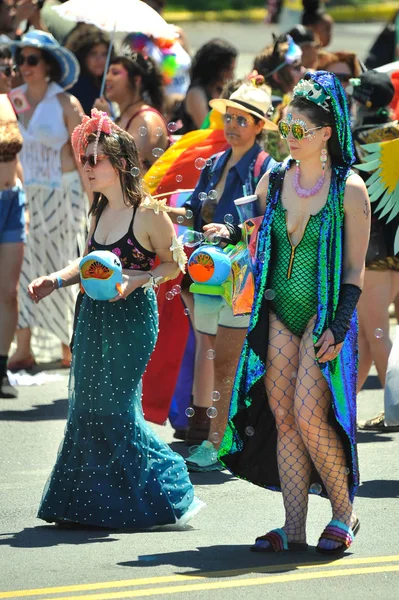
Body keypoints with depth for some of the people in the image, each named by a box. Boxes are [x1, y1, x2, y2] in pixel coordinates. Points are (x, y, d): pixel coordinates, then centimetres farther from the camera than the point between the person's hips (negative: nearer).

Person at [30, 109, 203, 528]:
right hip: (94, 316, 7)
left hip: (132, 318, -7)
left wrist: (133, 281, -19)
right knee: (87, 406, 8)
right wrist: (56, 280, 6)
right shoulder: (100, 209, 9)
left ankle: (163, 491, 8)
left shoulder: (148, 214, -13)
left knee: (115, 408, -6)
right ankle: (89, 502, 16)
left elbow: (175, 264, -6)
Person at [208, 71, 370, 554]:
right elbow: (254, 226, 24)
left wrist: (339, 327, -13)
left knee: (308, 416, -14)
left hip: (324, 314, -5)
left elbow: (354, 270, -6)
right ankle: (294, 528, 3)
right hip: (279, 313, 5)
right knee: (283, 417, 0)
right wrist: (229, 231, 3)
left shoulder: (349, 190, -7)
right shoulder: (274, 181, 6)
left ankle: (343, 511, 5)